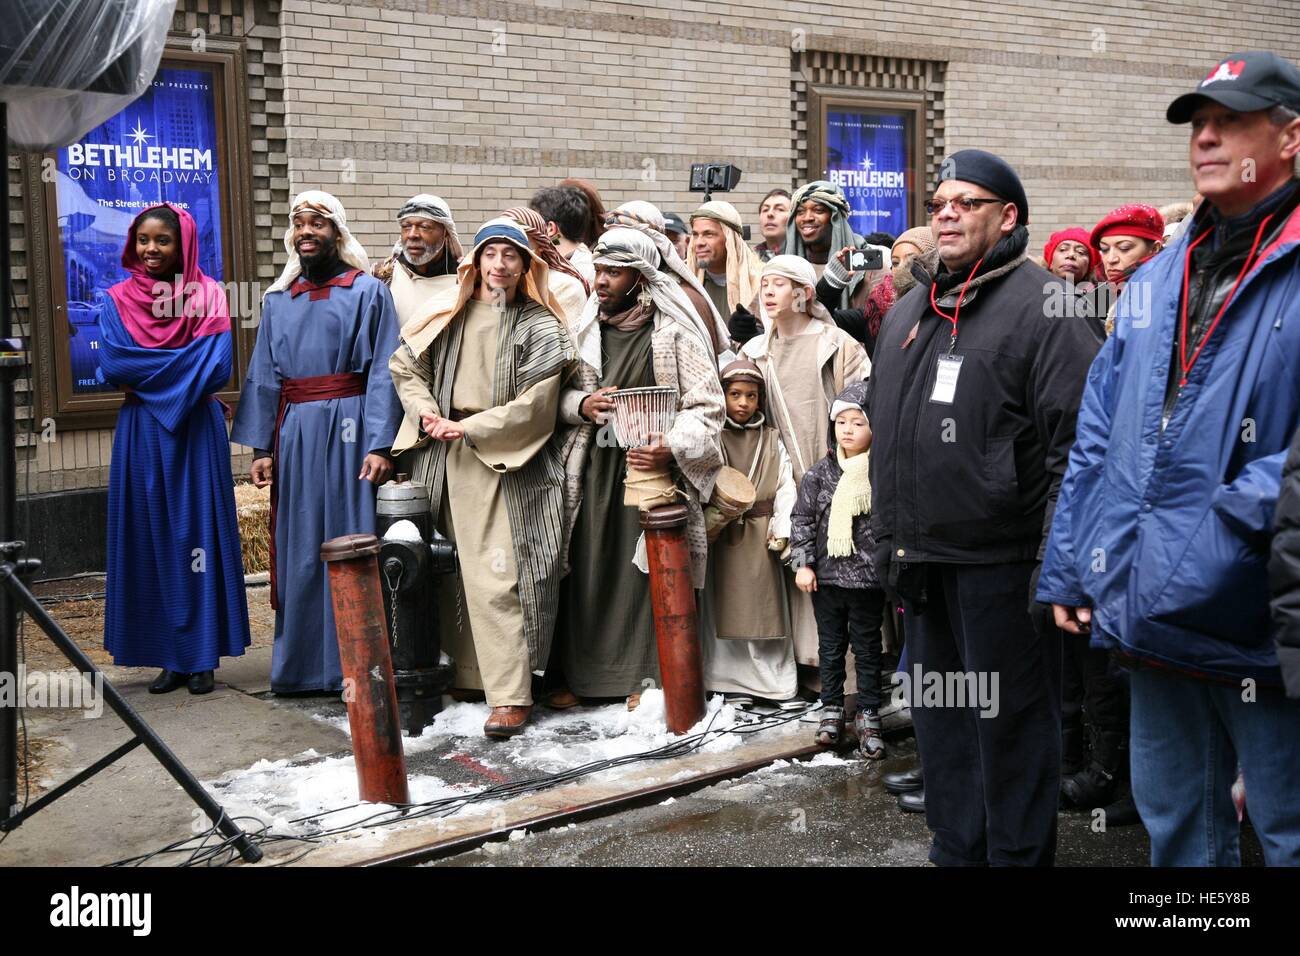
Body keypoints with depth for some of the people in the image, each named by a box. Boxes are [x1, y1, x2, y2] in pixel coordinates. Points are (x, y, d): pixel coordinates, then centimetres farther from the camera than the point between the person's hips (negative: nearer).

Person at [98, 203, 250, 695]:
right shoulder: (117, 300, 6)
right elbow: (111, 366, -9)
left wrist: (144, 374, -8)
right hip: (141, 433, 2)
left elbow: (217, 369, -10)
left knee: (198, 533, -1)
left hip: (196, 431, -1)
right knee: (150, 537, 3)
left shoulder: (208, 296, 1)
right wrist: (185, 364, -8)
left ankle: (201, 657, 6)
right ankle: (168, 656, 11)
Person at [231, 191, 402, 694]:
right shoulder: (278, 300, 15)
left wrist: (380, 445, -14)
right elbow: (263, 376, 14)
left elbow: (383, 373, -5)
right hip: (294, 434, 4)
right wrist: (260, 447, 4)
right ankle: (299, 664, 16)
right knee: (298, 550, 6)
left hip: (348, 430, -4)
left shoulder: (369, 292, 2)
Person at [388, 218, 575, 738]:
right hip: (453, 461, 4)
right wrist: (425, 409, -3)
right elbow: (405, 364, 15)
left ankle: (511, 695, -6)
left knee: (500, 577, -9)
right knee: (464, 572, 8)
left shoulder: (539, 326, -2)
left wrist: (468, 429, -10)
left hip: (510, 463, -4)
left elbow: (534, 406, -9)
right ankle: (472, 672, 19)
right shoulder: (450, 313, 10)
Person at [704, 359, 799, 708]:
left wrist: (781, 530, -5)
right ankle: (735, 683, 8)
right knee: (729, 606, 1)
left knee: (768, 605, 3)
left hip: (762, 532, 2)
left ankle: (780, 683, 8)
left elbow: (785, 486, 5)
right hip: (724, 533, -2)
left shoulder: (771, 439, 10)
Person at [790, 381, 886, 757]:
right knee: (830, 646, 13)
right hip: (826, 575, 2)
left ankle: (868, 716, 17)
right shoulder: (819, 474, 0)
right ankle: (832, 710, 25)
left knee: (867, 648, 8)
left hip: (868, 577, -2)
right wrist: (803, 564, -3)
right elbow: (802, 520, 3)